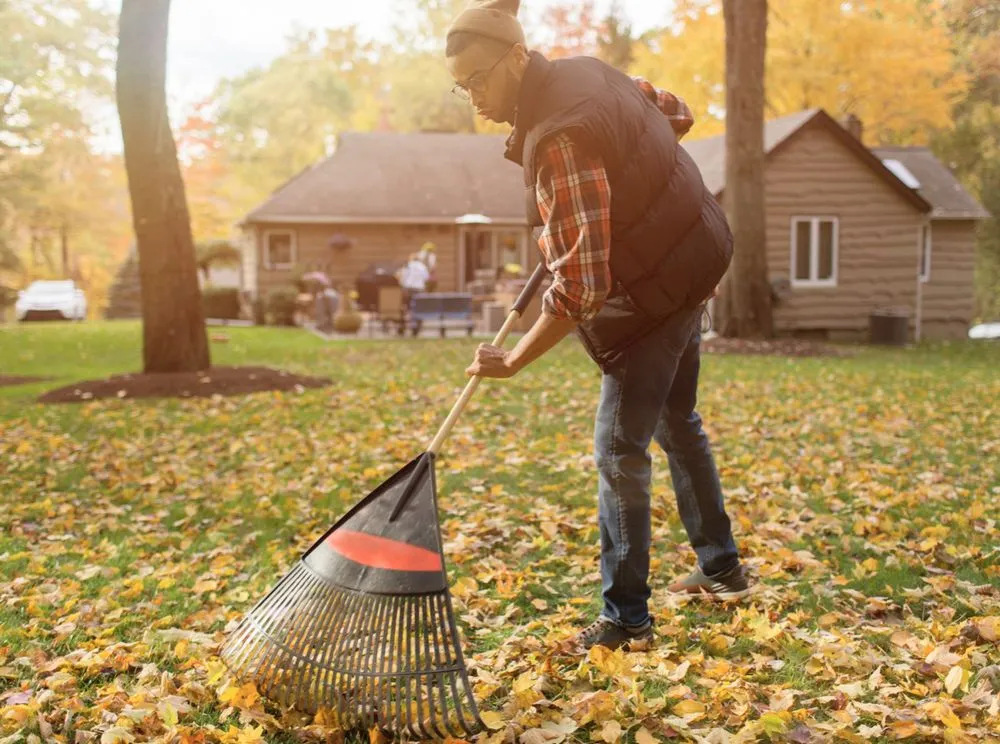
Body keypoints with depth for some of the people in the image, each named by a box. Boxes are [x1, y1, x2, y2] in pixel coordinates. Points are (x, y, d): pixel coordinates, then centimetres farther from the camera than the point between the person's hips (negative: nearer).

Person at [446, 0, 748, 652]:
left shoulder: (558, 141, -29)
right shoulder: (585, 71, 0)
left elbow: (579, 291, -31)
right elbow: (676, 114, 18)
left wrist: (513, 362, -23)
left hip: (654, 292, -10)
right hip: (690, 260, 10)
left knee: (620, 449, -5)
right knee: (677, 421, 22)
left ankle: (626, 620, 4)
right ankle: (722, 569, 37)